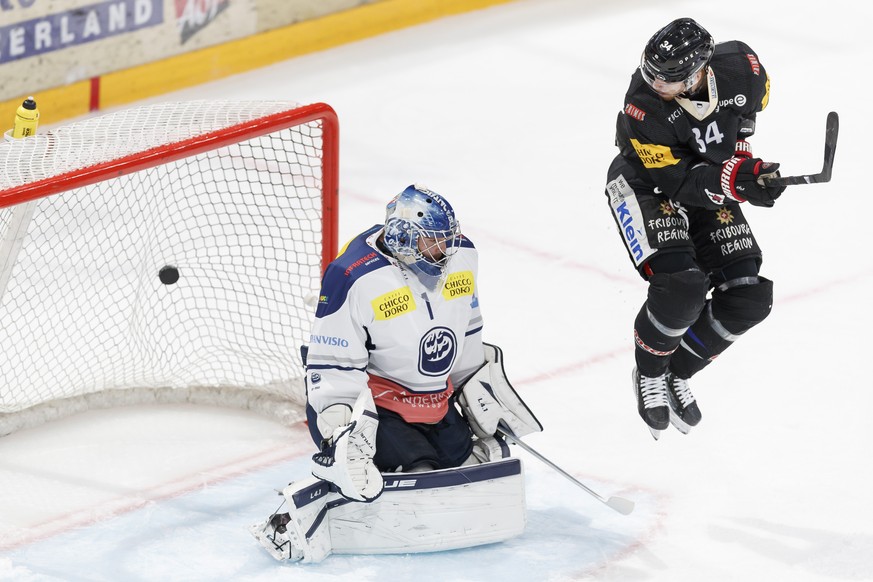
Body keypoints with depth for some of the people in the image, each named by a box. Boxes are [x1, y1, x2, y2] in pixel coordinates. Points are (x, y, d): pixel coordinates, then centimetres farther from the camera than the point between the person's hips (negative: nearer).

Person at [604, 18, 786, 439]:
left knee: (748, 300, -5)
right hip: (646, 187, -5)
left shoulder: (740, 65, -23)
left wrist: (738, 147, 2)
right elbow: (678, 182, -30)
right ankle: (649, 375, 0)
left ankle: (677, 374, 15)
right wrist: (735, 179, -44)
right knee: (680, 285, -28)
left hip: (711, 187, 5)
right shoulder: (644, 108, -33)